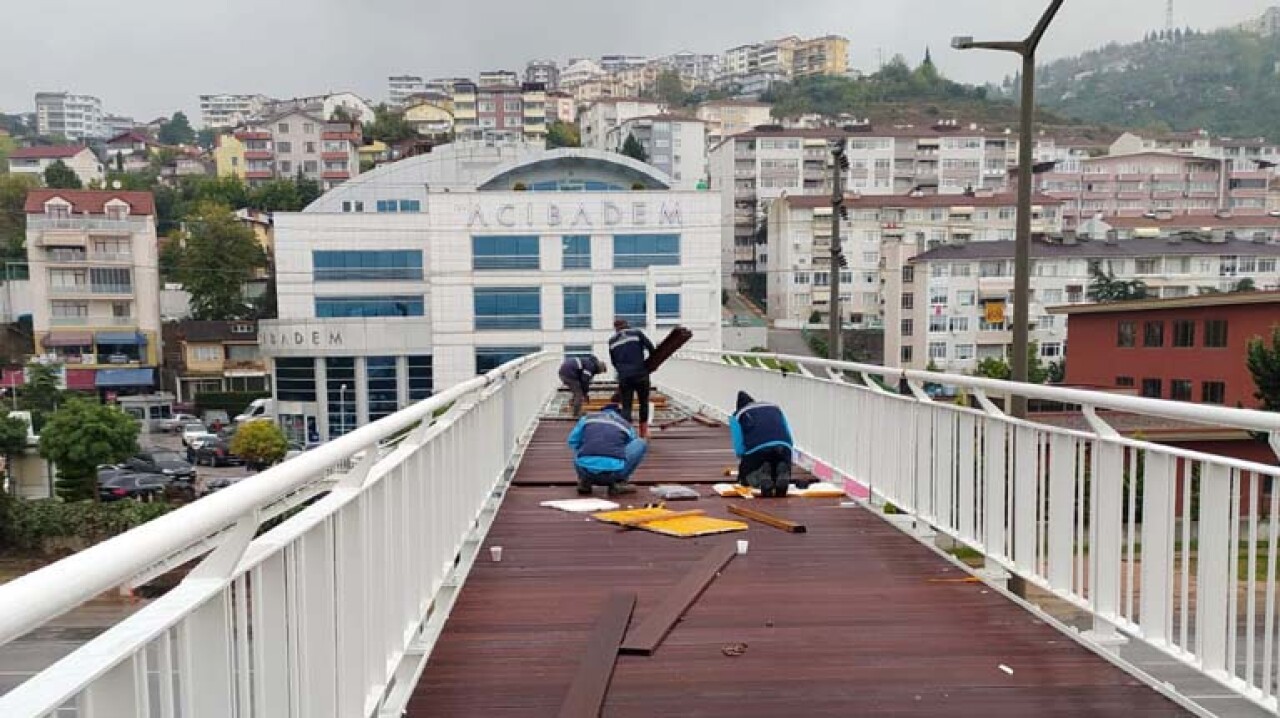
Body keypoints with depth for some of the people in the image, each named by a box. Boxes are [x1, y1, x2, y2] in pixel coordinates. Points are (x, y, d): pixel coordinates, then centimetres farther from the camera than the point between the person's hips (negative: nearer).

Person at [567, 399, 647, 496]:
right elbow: (631, 451, 37)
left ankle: (585, 481, 14)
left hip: (585, 470, 2)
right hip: (613, 473, -2)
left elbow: (572, 441, 24)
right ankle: (619, 482, 13)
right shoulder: (626, 425, 25)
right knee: (640, 443, 23)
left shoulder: (587, 418, 24)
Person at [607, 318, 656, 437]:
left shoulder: (612, 341, 13)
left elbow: (613, 361, 17)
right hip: (640, 374, -1)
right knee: (644, 402, 16)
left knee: (626, 406, 5)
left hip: (623, 377, 1)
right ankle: (644, 432, 25)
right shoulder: (637, 333, 5)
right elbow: (650, 347, -2)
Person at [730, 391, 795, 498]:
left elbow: (739, 447, 10)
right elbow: (789, 438, 26)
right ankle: (782, 472, -9)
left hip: (757, 449, -2)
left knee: (746, 478, 25)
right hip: (783, 447, 2)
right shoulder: (775, 408, 31)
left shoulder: (737, 416, 21)